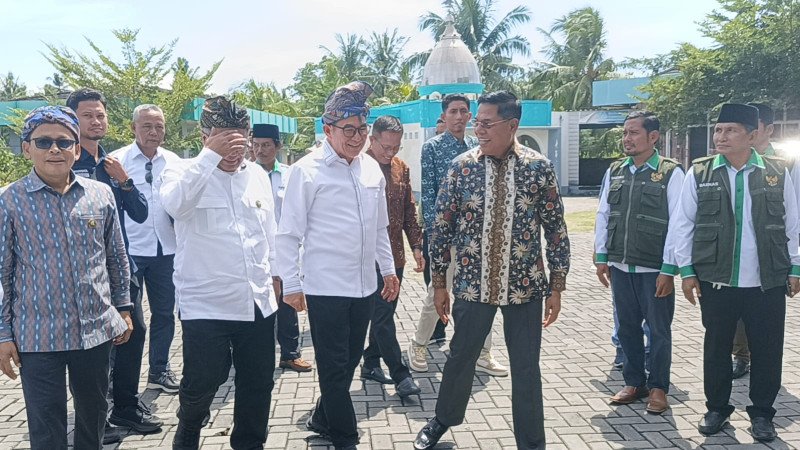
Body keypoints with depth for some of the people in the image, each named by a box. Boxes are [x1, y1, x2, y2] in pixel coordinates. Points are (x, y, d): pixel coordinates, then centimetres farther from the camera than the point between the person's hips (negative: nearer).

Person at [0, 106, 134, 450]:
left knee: (94, 416, 17)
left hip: (97, 330, 3)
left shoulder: (101, 195, 1)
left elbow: (117, 259, 11)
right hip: (38, 337, -2)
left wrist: (123, 309, 13)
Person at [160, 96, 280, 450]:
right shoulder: (183, 171, -5)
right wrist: (210, 156, -30)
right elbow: (175, 204, -29)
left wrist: (273, 274, 18)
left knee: (258, 385, 14)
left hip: (258, 303, 5)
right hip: (206, 305, -4)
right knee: (200, 385, 6)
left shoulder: (258, 175, 8)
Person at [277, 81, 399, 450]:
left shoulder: (372, 168, 7)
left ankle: (323, 419, 39)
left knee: (349, 362, 17)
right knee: (334, 367, 5)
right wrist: (291, 285, -8)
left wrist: (388, 269, 18)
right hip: (324, 288, -6)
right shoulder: (307, 170, -10)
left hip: (364, 286, 6)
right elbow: (289, 233, -8)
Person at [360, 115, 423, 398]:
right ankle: (400, 375, 3)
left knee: (384, 313, 14)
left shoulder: (401, 168, 9)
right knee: (383, 315, -3)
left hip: (396, 255, 7)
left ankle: (371, 364, 28)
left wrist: (416, 245, 10)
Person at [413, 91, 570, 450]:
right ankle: (442, 421, 41)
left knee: (526, 368, 9)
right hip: (472, 285, 1)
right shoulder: (461, 167, -4)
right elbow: (442, 228, 1)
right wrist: (439, 283, 2)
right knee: (461, 357, 15)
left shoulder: (539, 168, -5)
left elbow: (556, 229, 1)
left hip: (525, 286, 0)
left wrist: (556, 286, 0)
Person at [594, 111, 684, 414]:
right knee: (628, 327, 14)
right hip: (620, 265, 5)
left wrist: (669, 269, -12)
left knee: (659, 329, 8)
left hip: (655, 269, -4)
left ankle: (658, 388, 24)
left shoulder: (671, 173, -8)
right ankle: (634, 382, 29)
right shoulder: (615, 171, 7)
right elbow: (603, 215, 11)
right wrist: (601, 257, 8)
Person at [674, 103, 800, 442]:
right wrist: (687, 270, -1)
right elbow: (683, 224, 2)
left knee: (767, 350, 8)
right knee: (716, 347, 11)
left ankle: (761, 413, 26)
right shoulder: (699, 173, 0)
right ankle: (717, 408, 27)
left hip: (767, 283, 1)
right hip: (715, 281, 0)